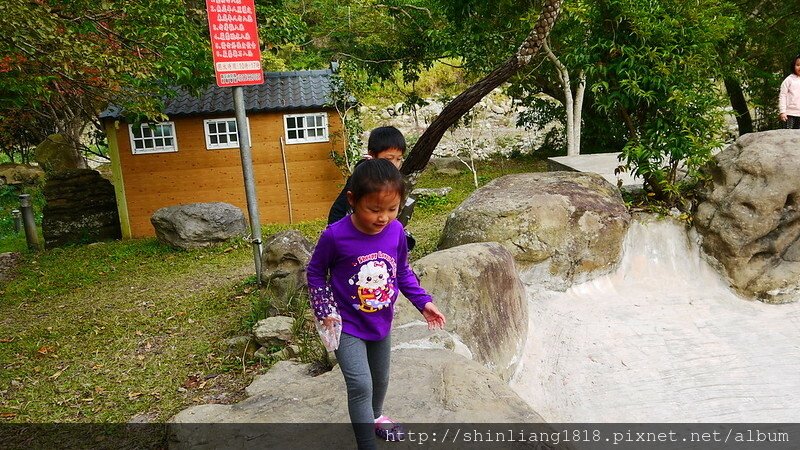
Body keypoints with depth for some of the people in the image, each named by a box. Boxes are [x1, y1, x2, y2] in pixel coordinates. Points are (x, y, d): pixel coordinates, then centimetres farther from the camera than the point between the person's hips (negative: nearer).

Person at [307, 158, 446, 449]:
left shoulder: (396, 231, -13)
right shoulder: (335, 236, -25)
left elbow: (402, 272, 3)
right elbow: (315, 273, -9)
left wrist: (423, 302, -3)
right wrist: (325, 312, -15)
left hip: (381, 322, 5)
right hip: (347, 325, -5)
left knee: (380, 380, 23)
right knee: (361, 386, -14)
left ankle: (375, 416, 53)